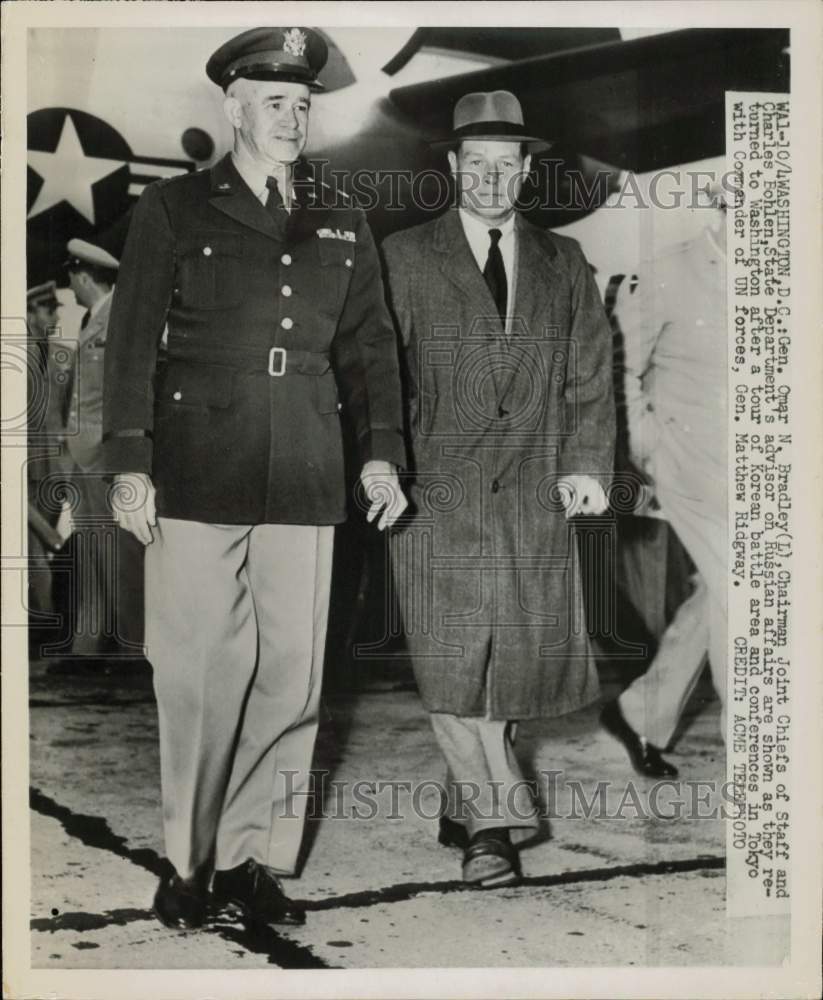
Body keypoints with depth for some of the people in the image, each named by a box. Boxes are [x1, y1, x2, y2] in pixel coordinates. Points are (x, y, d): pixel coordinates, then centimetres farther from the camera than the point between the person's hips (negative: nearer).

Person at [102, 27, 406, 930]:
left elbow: (369, 343, 14)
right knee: (197, 674, 1)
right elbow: (131, 342, 3)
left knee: (291, 676, 3)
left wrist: (381, 450, 2)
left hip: (303, 482, 3)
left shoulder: (342, 223, 16)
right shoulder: (172, 210, 7)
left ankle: (250, 857, 19)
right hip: (197, 475, -2)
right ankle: (188, 861, 19)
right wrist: (130, 465, -4)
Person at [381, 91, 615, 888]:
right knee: (450, 664, -8)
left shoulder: (563, 264, 15)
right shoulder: (404, 259, 7)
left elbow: (591, 373, 12)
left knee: (513, 661, 5)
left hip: (533, 500, 3)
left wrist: (586, 462, -1)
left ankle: (467, 809, 22)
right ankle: (498, 811, 6)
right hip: (439, 495, -2)